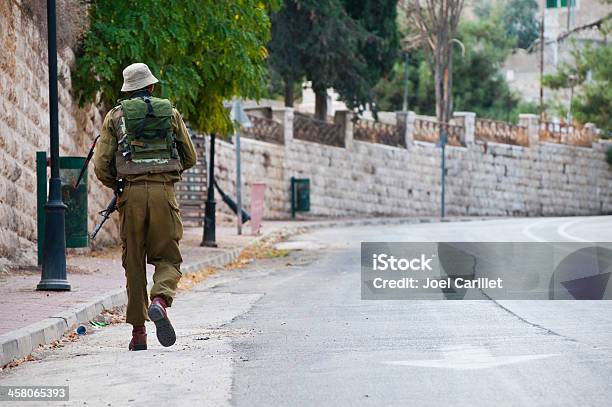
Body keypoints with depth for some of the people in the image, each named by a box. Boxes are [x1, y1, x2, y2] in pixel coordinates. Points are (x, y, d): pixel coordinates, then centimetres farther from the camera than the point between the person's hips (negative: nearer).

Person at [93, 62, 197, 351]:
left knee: (134, 263, 7)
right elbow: (190, 158, 15)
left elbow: (101, 165, 3)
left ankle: (138, 332, 5)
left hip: (131, 193, 0)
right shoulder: (170, 113, 10)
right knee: (167, 258, 6)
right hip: (164, 191, 0)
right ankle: (160, 301, -25)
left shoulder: (115, 116, 8)